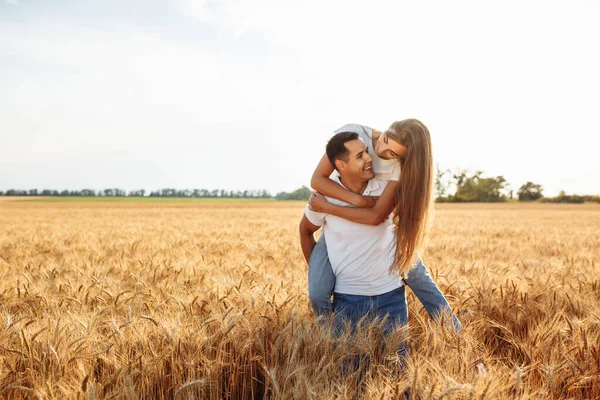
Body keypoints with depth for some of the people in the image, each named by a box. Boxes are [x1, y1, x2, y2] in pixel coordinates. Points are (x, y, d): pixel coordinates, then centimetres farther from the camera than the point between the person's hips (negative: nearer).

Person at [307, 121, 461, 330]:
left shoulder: (402, 165, -23)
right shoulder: (351, 133, -24)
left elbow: (376, 216, -29)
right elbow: (317, 179, -24)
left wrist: (327, 207, -31)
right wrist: (359, 200, -33)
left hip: (380, 227, 1)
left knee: (418, 276, 2)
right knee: (318, 293, -17)